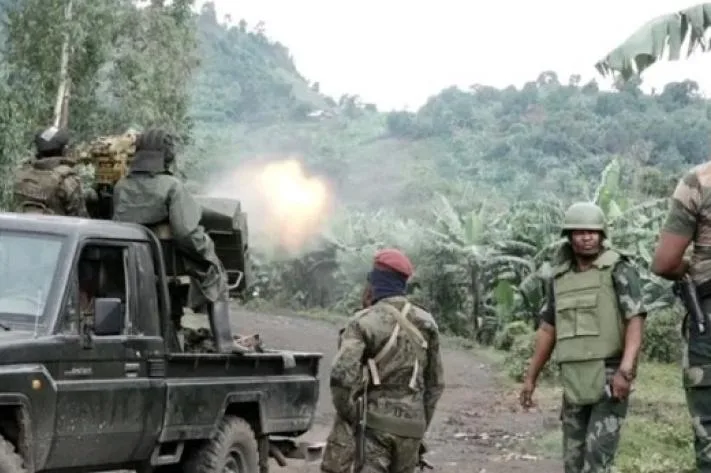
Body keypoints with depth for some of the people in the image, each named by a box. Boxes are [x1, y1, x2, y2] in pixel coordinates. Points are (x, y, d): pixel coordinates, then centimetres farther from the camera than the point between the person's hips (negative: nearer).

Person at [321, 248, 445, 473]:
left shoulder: (363, 321, -7)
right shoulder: (426, 323, 9)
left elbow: (342, 376, -19)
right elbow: (435, 383, 14)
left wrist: (351, 418, -6)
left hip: (373, 423, -5)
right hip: (410, 425, 5)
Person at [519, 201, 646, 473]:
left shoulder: (620, 270, -6)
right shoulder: (559, 278, 12)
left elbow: (636, 322, -14)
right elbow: (547, 331, 16)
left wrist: (625, 370, -27)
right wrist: (530, 377, 13)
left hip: (611, 377, -6)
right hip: (576, 381, 6)